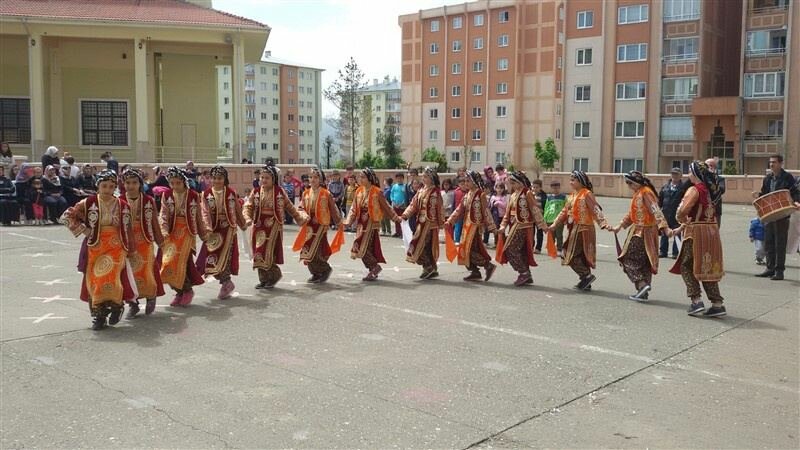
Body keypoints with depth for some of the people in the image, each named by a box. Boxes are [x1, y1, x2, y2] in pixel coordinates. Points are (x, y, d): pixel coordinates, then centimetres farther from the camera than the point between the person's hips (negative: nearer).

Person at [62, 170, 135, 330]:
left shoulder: (122, 206, 4)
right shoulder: (89, 203, 0)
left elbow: (127, 230, 13)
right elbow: (68, 216, 2)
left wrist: (126, 249, 12)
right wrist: (84, 230, -2)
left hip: (115, 247, -1)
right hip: (95, 247, 1)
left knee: (111, 278, -17)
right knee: (95, 280, 0)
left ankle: (116, 306, 6)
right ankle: (98, 314, 11)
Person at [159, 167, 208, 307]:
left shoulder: (193, 196, 0)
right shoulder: (166, 195, 4)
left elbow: (198, 217, 8)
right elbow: (163, 215, -2)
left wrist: (204, 235, 13)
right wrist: (164, 232, -17)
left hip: (187, 232, -3)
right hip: (172, 232, 3)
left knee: (180, 261, -15)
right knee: (168, 262, 1)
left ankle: (187, 290, 3)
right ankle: (180, 291, 17)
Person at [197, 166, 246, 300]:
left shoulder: (231, 193, 1)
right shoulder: (206, 194, 0)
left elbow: (237, 211, 11)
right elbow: (205, 213, -9)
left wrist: (242, 224, 21)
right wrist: (207, 229, -23)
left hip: (228, 229, -2)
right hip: (213, 230, 2)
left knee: (224, 257, -7)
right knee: (212, 259, -1)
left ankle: (226, 284, 12)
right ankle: (227, 283, 19)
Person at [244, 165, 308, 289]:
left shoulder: (279, 191, -1)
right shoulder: (256, 192, 4)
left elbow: (289, 207, 10)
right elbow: (248, 207, -3)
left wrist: (300, 218, 14)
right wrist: (247, 218, -22)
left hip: (274, 226, -4)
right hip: (258, 226, 4)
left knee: (269, 253, -10)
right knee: (259, 254, 7)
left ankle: (273, 276, 9)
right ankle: (263, 279, 20)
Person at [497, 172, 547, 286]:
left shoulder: (527, 193, -8)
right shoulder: (513, 194, 14)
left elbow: (535, 210, -10)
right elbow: (508, 212, 16)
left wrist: (543, 226, -11)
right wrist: (503, 226, 9)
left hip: (523, 227, -8)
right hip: (514, 226, 8)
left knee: (510, 250, -12)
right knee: (521, 252, 9)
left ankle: (524, 273, -6)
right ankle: (527, 276, 16)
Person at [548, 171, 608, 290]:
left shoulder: (587, 194, -10)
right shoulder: (572, 195, 15)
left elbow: (595, 210, -18)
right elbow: (564, 211, 19)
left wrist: (604, 224, -29)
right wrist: (554, 225, 17)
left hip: (583, 229, -8)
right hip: (573, 229, 8)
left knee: (572, 255, -12)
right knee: (580, 256, 11)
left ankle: (587, 275, -3)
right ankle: (585, 282, 18)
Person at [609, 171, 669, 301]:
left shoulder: (646, 193, -14)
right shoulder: (637, 193, 14)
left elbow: (655, 210, -25)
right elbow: (631, 213, 23)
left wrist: (663, 226, -35)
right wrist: (619, 226, 25)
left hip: (643, 231, -9)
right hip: (638, 230, 9)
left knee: (628, 259, -6)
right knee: (643, 261, 12)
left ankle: (642, 284, -12)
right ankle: (642, 292, 17)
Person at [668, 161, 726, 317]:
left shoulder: (695, 190, -12)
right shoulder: (709, 190, 14)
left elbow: (683, 210, -27)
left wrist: (681, 219, -4)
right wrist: (679, 229, 21)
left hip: (697, 233, -8)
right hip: (712, 232, 8)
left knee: (686, 266, 6)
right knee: (707, 268, 13)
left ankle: (696, 300, -1)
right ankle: (717, 304, 11)